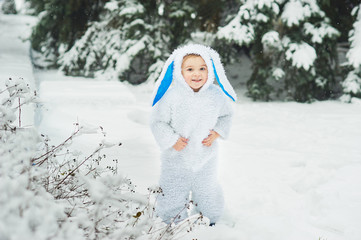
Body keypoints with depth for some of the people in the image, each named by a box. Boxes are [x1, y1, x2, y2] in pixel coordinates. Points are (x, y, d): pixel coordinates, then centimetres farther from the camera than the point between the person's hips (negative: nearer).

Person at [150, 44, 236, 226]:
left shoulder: (216, 95, -10)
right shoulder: (172, 96, -20)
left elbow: (226, 115, 8)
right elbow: (157, 121, -11)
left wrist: (217, 132, -8)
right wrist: (171, 140, -20)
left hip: (206, 157, 2)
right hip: (177, 158, -2)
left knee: (208, 190, 19)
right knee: (174, 193, 13)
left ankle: (210, 221, 45)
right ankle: (175, 224, 38)